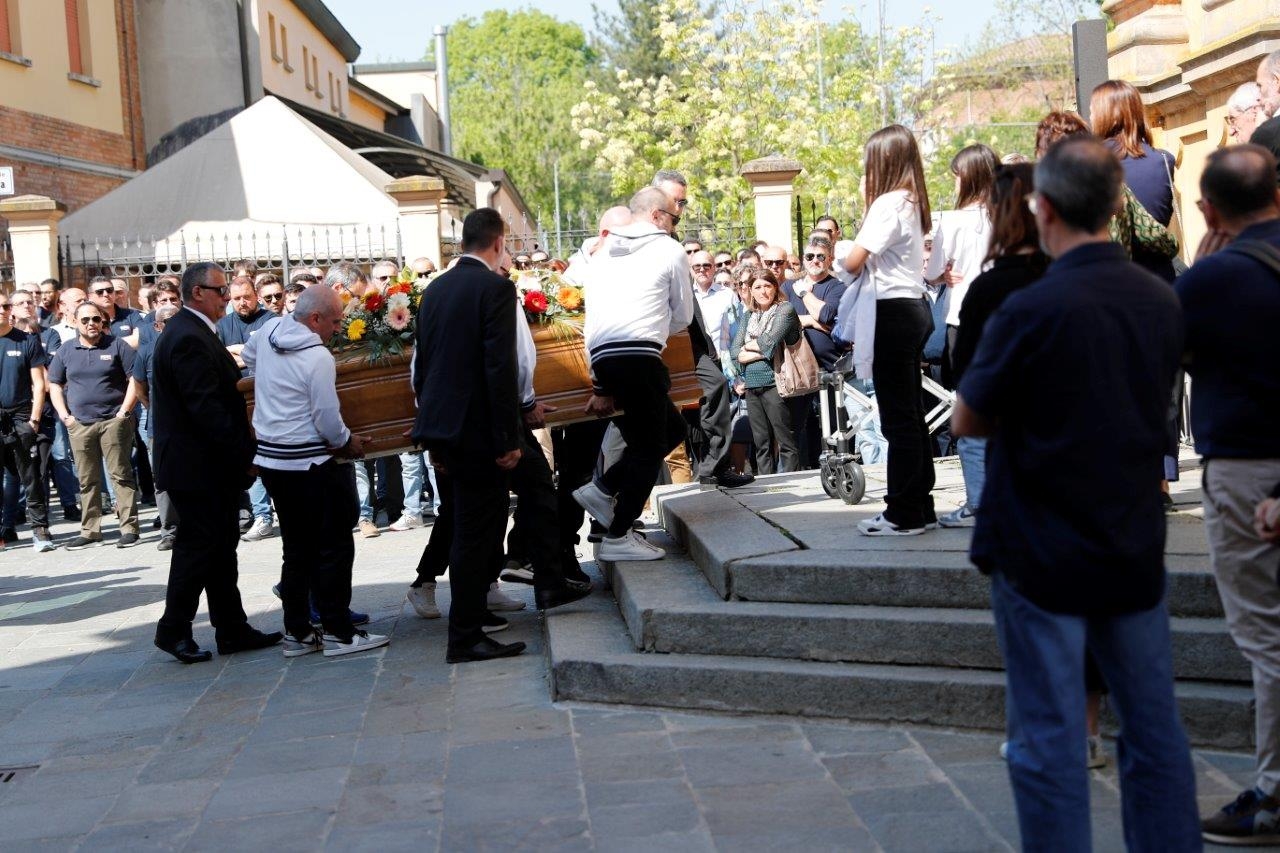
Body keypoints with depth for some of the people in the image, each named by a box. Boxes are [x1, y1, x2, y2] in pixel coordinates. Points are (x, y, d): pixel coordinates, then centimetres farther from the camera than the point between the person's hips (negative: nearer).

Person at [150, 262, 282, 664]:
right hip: (198, 465, -10)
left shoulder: (193, 332, 15)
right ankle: (173, 630, 9)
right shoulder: (189, 339, -19)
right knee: (199, 545, -1)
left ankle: (232, 629, 18)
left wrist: (241, 452, 14)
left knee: (221, 546, 12)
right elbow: (207, 408, -24)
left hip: (210, 464, 10)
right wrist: (244, 455, -21)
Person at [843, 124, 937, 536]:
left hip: (894, 311, -10)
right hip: (914, 306, 10)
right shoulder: (911, 202, 14)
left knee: (898, 416, -5)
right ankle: (920, 506, 20)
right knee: (910, 412, 13)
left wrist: (849, 257, 1)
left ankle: (904, 513, 0)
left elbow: (853, 262, -17)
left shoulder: (888, 204, -15)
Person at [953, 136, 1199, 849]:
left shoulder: (1032, 310, -18)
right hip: (1135, 549, 6)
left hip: (1045, 555, -5)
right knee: (1154, 727, 15)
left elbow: (966, 420, -9)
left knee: (1051, 737, 4)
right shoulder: (1161, 300, 0)